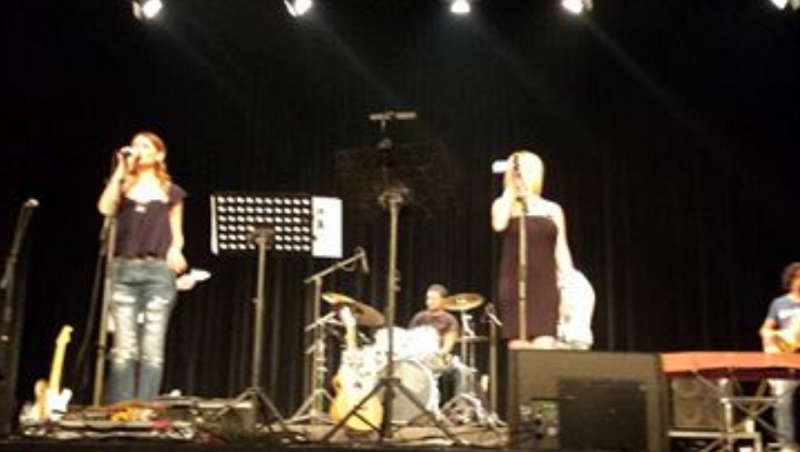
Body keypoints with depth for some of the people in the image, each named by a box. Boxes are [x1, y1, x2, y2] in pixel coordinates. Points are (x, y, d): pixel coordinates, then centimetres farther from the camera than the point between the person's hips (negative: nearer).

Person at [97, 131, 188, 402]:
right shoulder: (123, 186, 14)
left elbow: (176, 233, 15)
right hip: (124, 269, 1)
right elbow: (105, 209, -6)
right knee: (124, 346, -5)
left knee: (152, 347, -6)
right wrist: (120, 170, -3)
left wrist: (175, 251, -7)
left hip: (159, 270, 0)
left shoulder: (171, 192, 14)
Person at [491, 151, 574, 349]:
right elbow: (499, 225, -14)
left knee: (545, 350, -10)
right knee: (519, 348, -3)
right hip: (515, 286, -1)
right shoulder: (504, 205, 9)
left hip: (545, 286, 1)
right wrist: (510, 189, -6)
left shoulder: (552, 210, 12)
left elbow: (561, 251, 9)